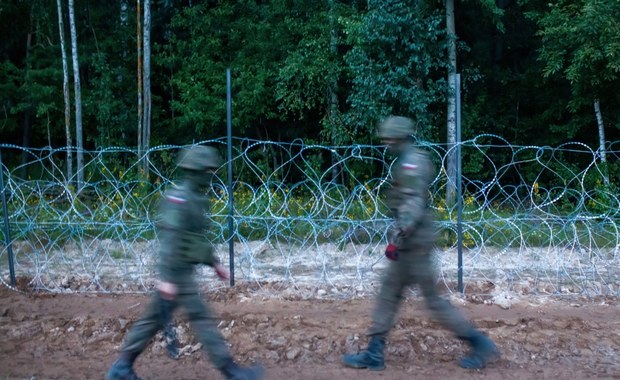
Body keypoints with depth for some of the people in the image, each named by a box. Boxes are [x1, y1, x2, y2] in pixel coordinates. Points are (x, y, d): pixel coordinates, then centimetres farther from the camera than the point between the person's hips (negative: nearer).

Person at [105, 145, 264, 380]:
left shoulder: (195, 199, 14)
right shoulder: (179, 198, -18)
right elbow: (169, 239, -24)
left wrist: (215, 263, 22)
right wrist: (167, 277, -28)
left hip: (181, 272, 10)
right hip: (177, 274, -10)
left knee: (154, 320, 14)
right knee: (202, 320, -5)